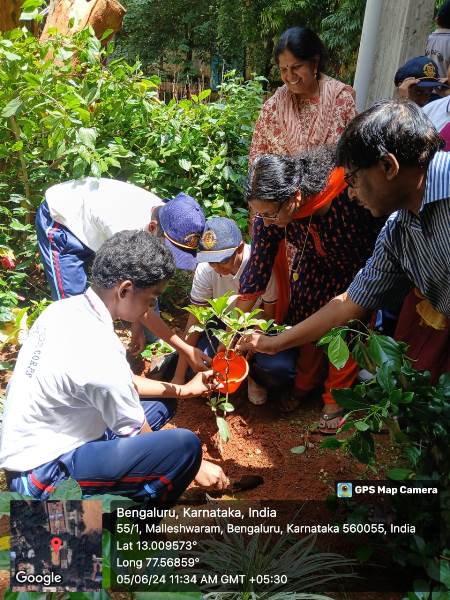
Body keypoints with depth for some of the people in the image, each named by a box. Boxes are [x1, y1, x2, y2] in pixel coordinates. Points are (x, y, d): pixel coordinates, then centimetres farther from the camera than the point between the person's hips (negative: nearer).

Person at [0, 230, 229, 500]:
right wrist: (196, 466, 0)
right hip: (45, 473, -9)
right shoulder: (98, 352, -30)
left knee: (161, 403, 15)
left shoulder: (67, 307, -3)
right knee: (185, 446, -23)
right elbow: (140, 437, -15)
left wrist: (182, 390, 12)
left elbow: (119, 382, 10)